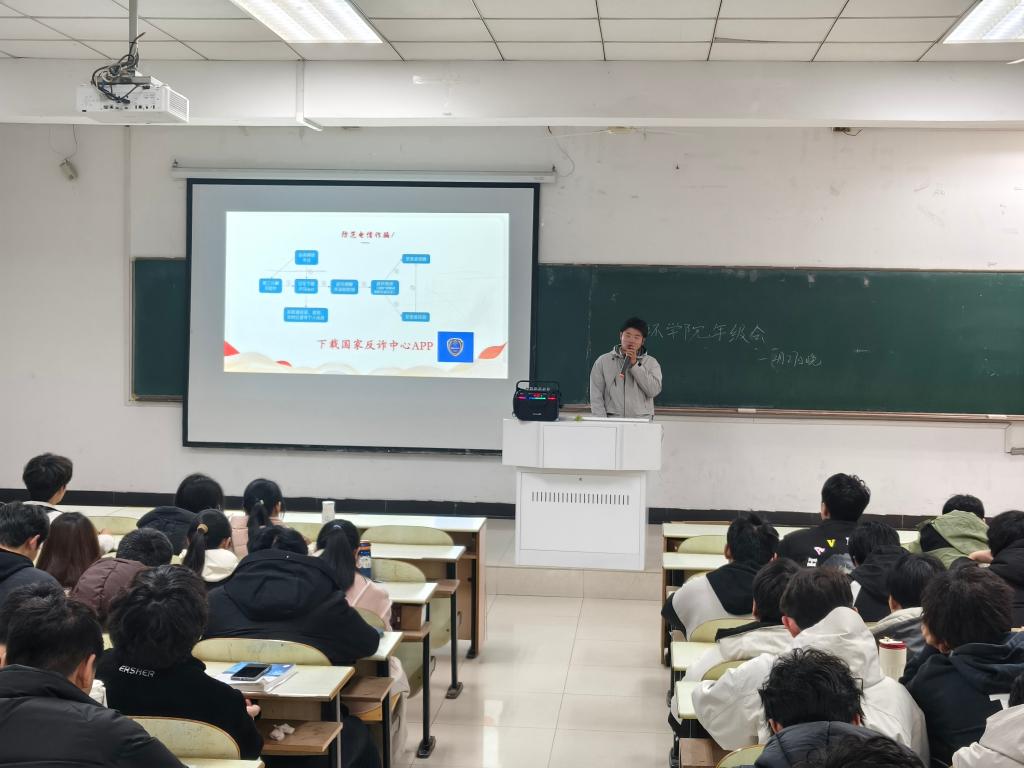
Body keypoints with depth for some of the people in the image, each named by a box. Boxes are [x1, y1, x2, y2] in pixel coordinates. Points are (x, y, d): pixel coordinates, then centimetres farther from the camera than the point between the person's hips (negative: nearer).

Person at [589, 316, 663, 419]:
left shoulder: (651, 363, 10)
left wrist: (635, 364, -5)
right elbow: (596, 396, 5)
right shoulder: (603, 361, 9)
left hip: (642, 421, 0)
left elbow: (654, 391, -5)